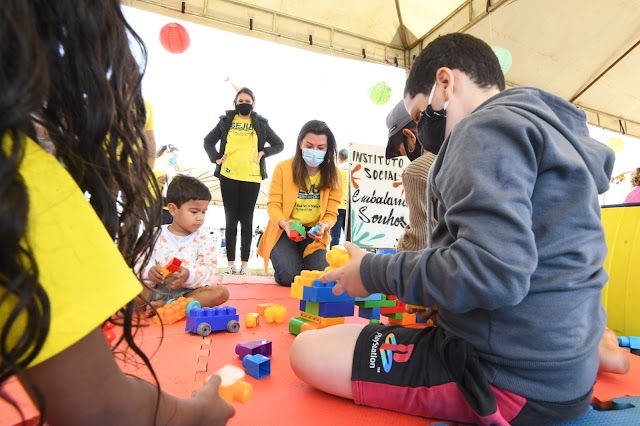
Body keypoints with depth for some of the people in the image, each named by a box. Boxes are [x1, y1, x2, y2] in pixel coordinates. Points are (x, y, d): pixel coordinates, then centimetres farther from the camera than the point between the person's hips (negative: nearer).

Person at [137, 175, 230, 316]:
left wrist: (189, 275, -27)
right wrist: (149, 271, -23)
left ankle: (164, 305, -25)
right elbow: (140, 262, 1)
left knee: (221, 292, -24)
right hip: (154, 289, 0)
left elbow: (209, 268, -7)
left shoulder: (204, 239, 1)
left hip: (188, 291, 1)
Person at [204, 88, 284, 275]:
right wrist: (216, 158, 2)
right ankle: (231, 263, 11)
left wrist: (263, 153, -2)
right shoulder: (226, 120, 9)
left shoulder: (261, 123, 8)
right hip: (229, 177, 1)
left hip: (252, 178, -1)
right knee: (230, 219, 4)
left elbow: (279, 144, 12)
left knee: (246, 220, 3)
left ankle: (244, 263, 9)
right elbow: (208, 141, 16)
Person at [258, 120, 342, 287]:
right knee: (290, 277, -21)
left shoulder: (333, 174, -1)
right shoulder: (283, 168, -5)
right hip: (284, 231, -1)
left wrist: (324, 226, -26)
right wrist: (285, 224, -29)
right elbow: (273, 204, -8)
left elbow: (331, 213, -3)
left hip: (314, 234, 2)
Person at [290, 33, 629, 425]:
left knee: (309, 352, -14)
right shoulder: (554, 127, 14)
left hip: (509, 377, -8)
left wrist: (374, 272, -16)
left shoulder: (490, 125, -17)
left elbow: (492, 274, -30)